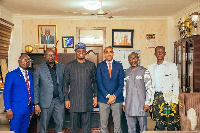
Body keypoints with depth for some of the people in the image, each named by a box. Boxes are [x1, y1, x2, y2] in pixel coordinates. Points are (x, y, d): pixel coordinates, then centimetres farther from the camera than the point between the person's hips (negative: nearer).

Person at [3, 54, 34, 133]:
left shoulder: (30, 75, 13)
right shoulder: (11, 75, -4)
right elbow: (6, 93, -9)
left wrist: (33, 106, 11)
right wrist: (8, 109, -15)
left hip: (27, 109, 6)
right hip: (16, 109, -5)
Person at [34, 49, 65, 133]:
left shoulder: (61, 67, 8)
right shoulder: (38, 69, -1)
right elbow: (35, 87, -2)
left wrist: (65, 98, 4)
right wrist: (36, 104, -6)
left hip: (59, 100, 3)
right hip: (46, 101, -2)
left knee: (60, 123, 5)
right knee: (44, 125, 5)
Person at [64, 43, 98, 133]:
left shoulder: (91, 65, 7)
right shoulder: (69, 65, 4)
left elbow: (95, 82, 10)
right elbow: (66, 83, 5)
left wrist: (95, 96, 3)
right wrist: (66, 99, -1)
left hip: (88, 100, 1)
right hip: (74, 100, -1)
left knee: (86, 124, 7)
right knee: (74, 125, 5)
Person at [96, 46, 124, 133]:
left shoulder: (119, 66, 7)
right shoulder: (100, 66, 4)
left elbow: (121, 83, 3)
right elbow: (99, 83, -3)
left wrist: (115, 96, -8)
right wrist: (108, 96, -11)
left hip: (117, 98, 1)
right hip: (103, 98, -1)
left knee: (117, 123, 6)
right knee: (103, 123, 4)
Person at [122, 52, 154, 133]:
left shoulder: (144, 71, 0)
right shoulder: (126, 73, 13)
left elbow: (149, 88, -3)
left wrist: (148, 103, -9)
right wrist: (123, 103, 13)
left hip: (141, 105, -4)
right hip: (129, 105, 4)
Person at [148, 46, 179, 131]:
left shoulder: (172, 66, 4)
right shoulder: (150, 67, 13)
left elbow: (175, 84, 0)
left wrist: (174, 100, -8)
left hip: (168, 97, -3)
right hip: (156, 97, 3)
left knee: (170, 123, -3)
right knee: (159, 123, 7)